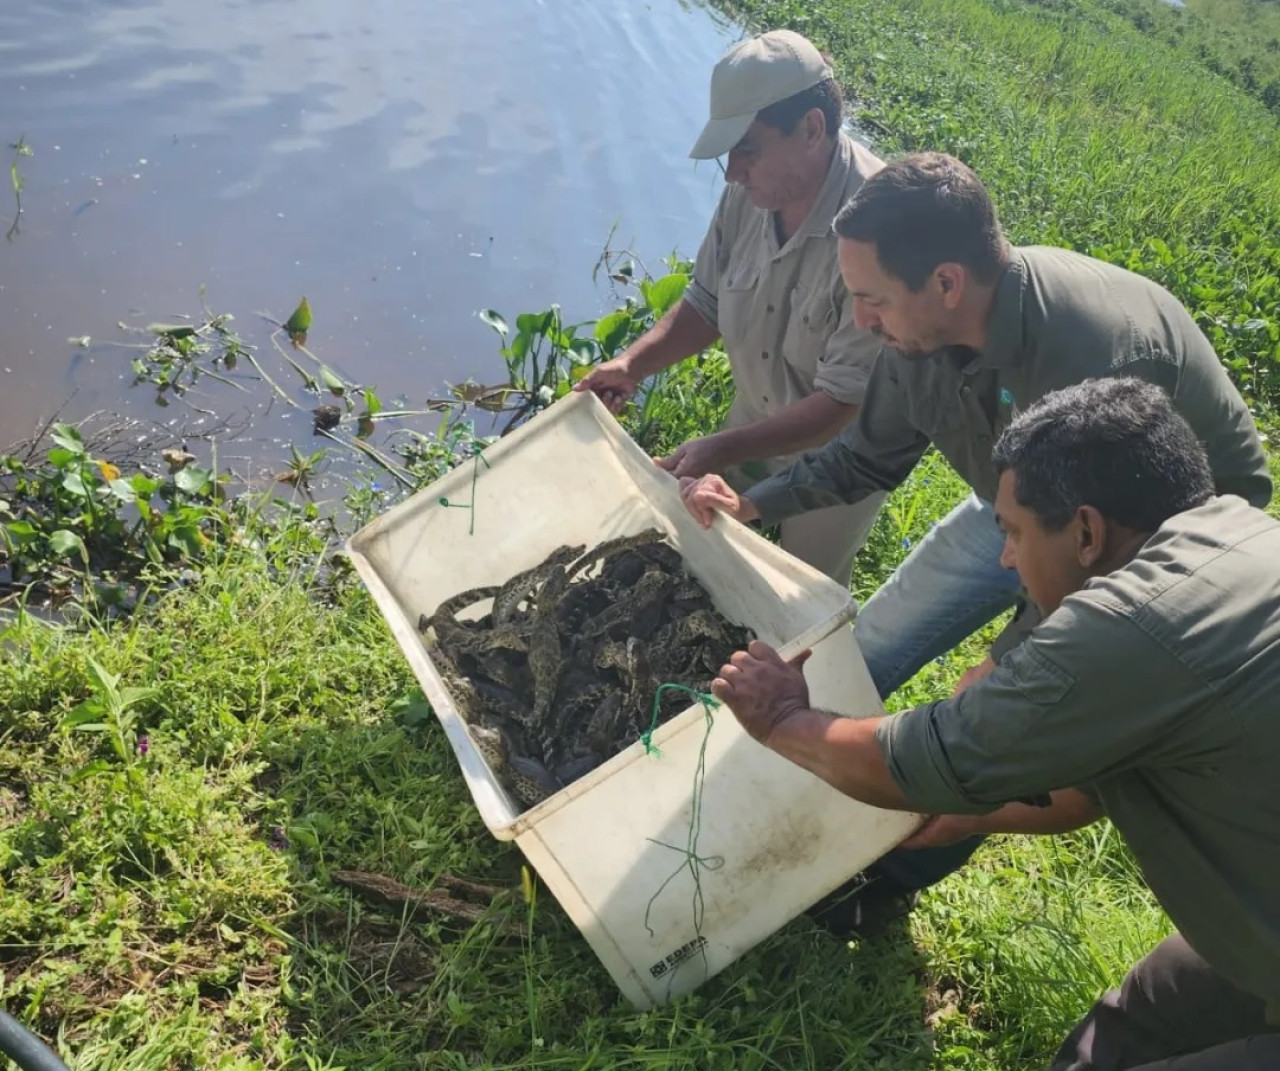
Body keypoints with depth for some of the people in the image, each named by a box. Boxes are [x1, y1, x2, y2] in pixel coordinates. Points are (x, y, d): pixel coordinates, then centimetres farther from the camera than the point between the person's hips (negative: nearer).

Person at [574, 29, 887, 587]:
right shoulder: (751, 191, -16)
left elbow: (845, 404, -33)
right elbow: (707, 304, 0)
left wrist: (722, 450, -39)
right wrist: (635, 362, -17)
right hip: (755, 422, 6)